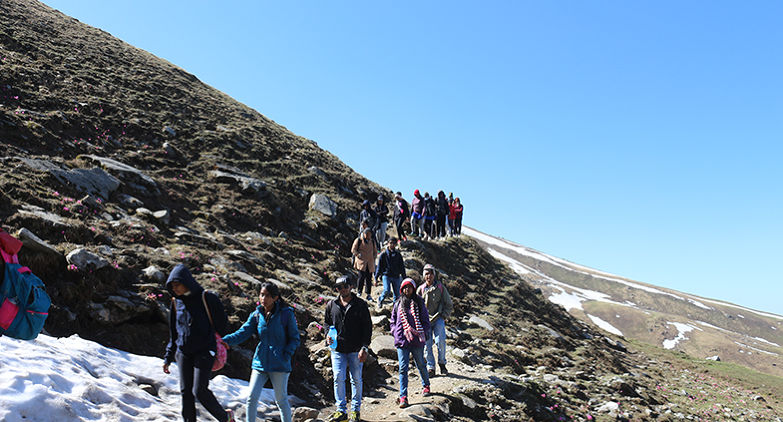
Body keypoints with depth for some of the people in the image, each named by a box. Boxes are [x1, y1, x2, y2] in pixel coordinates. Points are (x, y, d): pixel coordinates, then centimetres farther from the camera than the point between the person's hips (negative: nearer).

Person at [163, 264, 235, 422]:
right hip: (183, 353, 5)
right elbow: (173, 333, 16)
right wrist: (168, 357, 14)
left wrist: (218, 347, -2)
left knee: (199, 391, -10)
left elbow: (222, 323, -1)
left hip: (204, 352, -5)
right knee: (186, 392, 3)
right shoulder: (176, 302, 9)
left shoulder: (207, 298, -7)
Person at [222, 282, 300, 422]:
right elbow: (243, 333, -4)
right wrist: (223, 341, -19)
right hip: (260, 362, 3)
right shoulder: (257, 315, 4)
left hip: (279, 364, -3)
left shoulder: (286, 313, -6)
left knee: (281, 399, 6)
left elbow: (294, 338, -1)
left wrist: (286, 355, -15)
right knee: (252, 397, -1)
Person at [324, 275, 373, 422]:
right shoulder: (331, 305, 8)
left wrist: (364, 348, -9)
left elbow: (367, 327, -1)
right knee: (338, 379, -3)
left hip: (355, 349, -2)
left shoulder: (360, 304, 0)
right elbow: (327, 323, 20)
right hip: (337, 349, 2)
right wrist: (328, 335, -1)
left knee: (356, 380, 5)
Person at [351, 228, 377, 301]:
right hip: (361, 262, -4)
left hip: (370, 264, 4)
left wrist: (374, 257, 6)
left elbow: (375, 251, 24)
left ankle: (368, 295, 8)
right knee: (362, 276, -13)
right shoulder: (358, 240, 2)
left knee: (369, 279, 2)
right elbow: (353, 250, 2)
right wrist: (358, 254, -13)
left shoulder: (372, 242, 15)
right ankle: (359, 292, 3)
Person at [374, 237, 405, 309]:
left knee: (397, 294, 2)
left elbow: (402, 267, 13)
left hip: (396, 277, 3)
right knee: (387, 291, -19)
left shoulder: (398, 255, 8)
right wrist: (376, 278, 2)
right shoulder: (384, 254, 1)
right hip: (386, 275, -3)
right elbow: (379, 267, 4)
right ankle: (380, 299, 11)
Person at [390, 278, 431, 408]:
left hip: (417, 340, 0)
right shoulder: (398, 304, 8)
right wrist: (396, 333, 0)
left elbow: (426, 322, 6)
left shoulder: (419, 303, 3)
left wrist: (421, 333, -8)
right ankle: (403, 396, -3)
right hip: (401, 340, 1)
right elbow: (392, 322, 15)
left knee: (421, 365, 15)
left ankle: (426, 385, 40)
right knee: (403, 368, -4)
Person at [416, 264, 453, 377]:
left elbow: (449, 305, 8)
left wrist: (443, 316, -4)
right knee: (427, 344, -3)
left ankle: (442, 363, 8)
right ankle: (430, 367, 8)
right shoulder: (420, 289, 6)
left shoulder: (441, 287, 3)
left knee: (440, 341, -14)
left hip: (438, 318, -1)